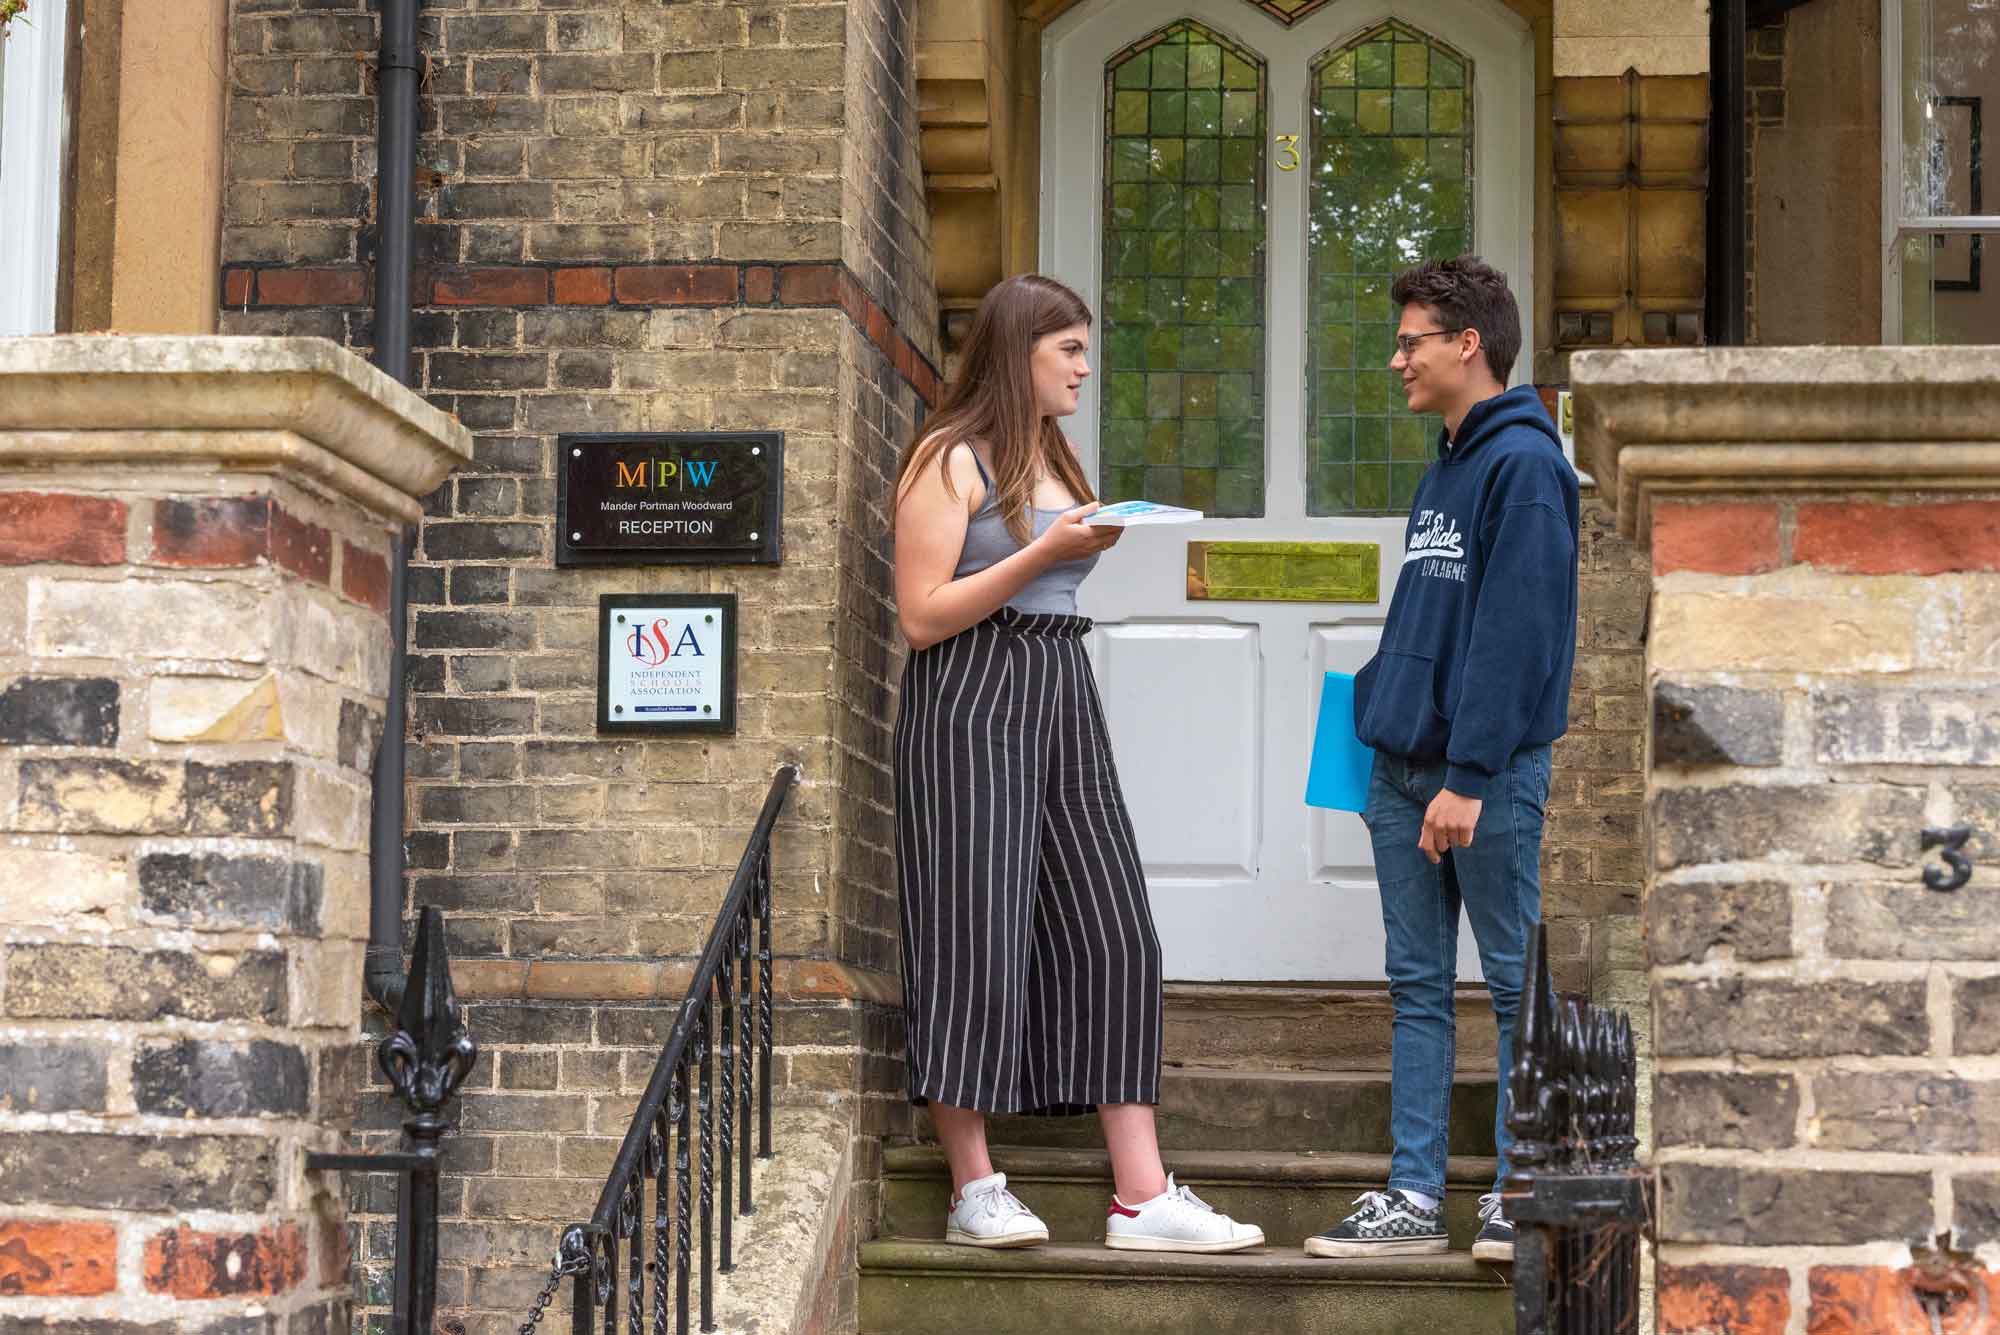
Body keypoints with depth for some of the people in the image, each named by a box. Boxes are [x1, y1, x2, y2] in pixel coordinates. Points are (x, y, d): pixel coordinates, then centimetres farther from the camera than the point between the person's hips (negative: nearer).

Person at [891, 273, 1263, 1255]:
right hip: (971, 705, -8)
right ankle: (974, 1192, 3)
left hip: (1061, 700, 8)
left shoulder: (1052, 460, 19)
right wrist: (1044, 554, -15)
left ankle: (1143, 1196, 1)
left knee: (1112, 938, 1)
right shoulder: (952, 461, -5)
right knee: (977, 936, -5)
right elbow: (923, 616, -12)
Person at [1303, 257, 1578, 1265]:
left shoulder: (1523, 463, -12)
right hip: (1403, 767, 9)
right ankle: (1414, 1197, 12)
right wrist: (1374, 697, 14)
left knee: (1515, 981, 0)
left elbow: (1517, 631, -19)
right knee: (1417, 985, 9)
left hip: (1491, 774, -9)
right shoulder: (1444, 469, 17)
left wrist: (1470, 774, -22)